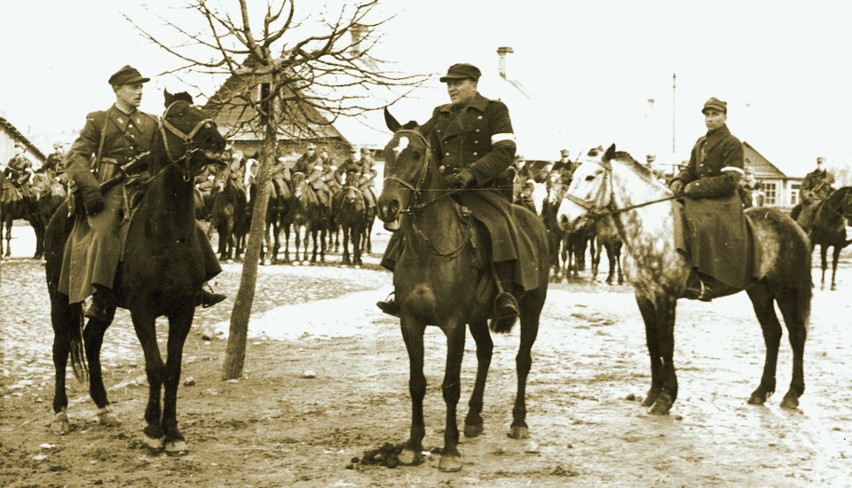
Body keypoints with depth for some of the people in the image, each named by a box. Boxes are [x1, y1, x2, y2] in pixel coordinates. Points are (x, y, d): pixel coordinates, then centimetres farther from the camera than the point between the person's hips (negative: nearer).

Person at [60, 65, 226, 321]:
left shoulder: (151, 123, 16)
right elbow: (77, 156, -3)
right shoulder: (98, 121, 5)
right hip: (110, 192, -5)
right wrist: (89, 187, -18)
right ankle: (101, 299, -35)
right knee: (105, 231, -33)